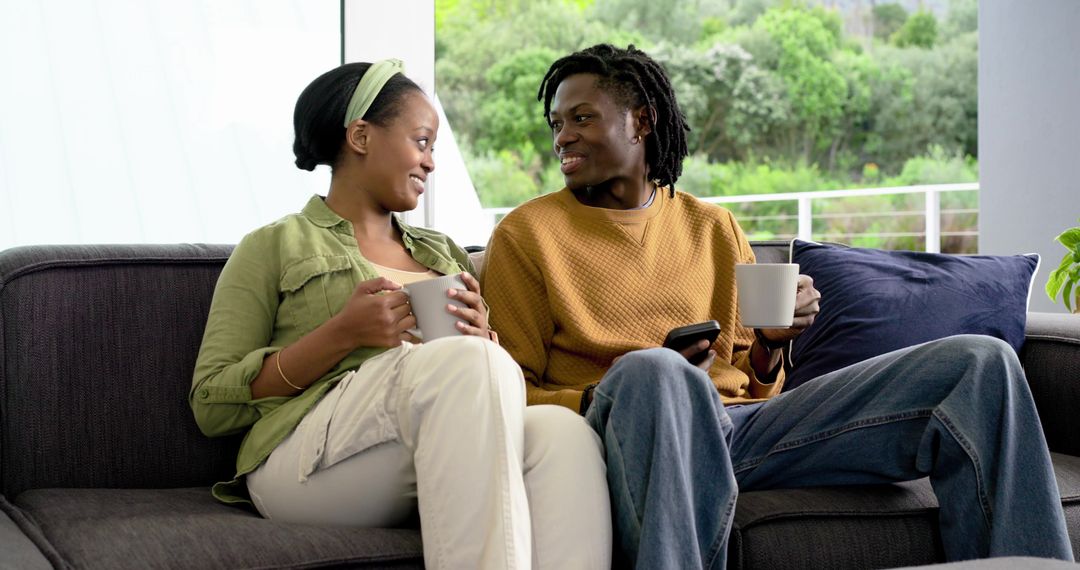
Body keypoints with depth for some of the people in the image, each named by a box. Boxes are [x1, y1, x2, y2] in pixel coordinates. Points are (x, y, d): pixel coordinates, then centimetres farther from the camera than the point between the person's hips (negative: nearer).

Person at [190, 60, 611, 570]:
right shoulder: (275, 247, 14)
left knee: (562, 431, -30)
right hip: (306, 462, -4)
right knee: (461, 360, -33)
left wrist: (480, 338, 2)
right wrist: (341, 334, -8)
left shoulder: (444, 254, 30)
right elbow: (211, 407, 4)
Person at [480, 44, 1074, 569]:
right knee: (651, 369, -44)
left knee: (980, 364, -7)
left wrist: (769, 344, 2)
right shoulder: (526, 234, 10)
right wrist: (592, 400, -16)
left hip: (742, 423, 5)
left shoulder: (714, 229, 22)